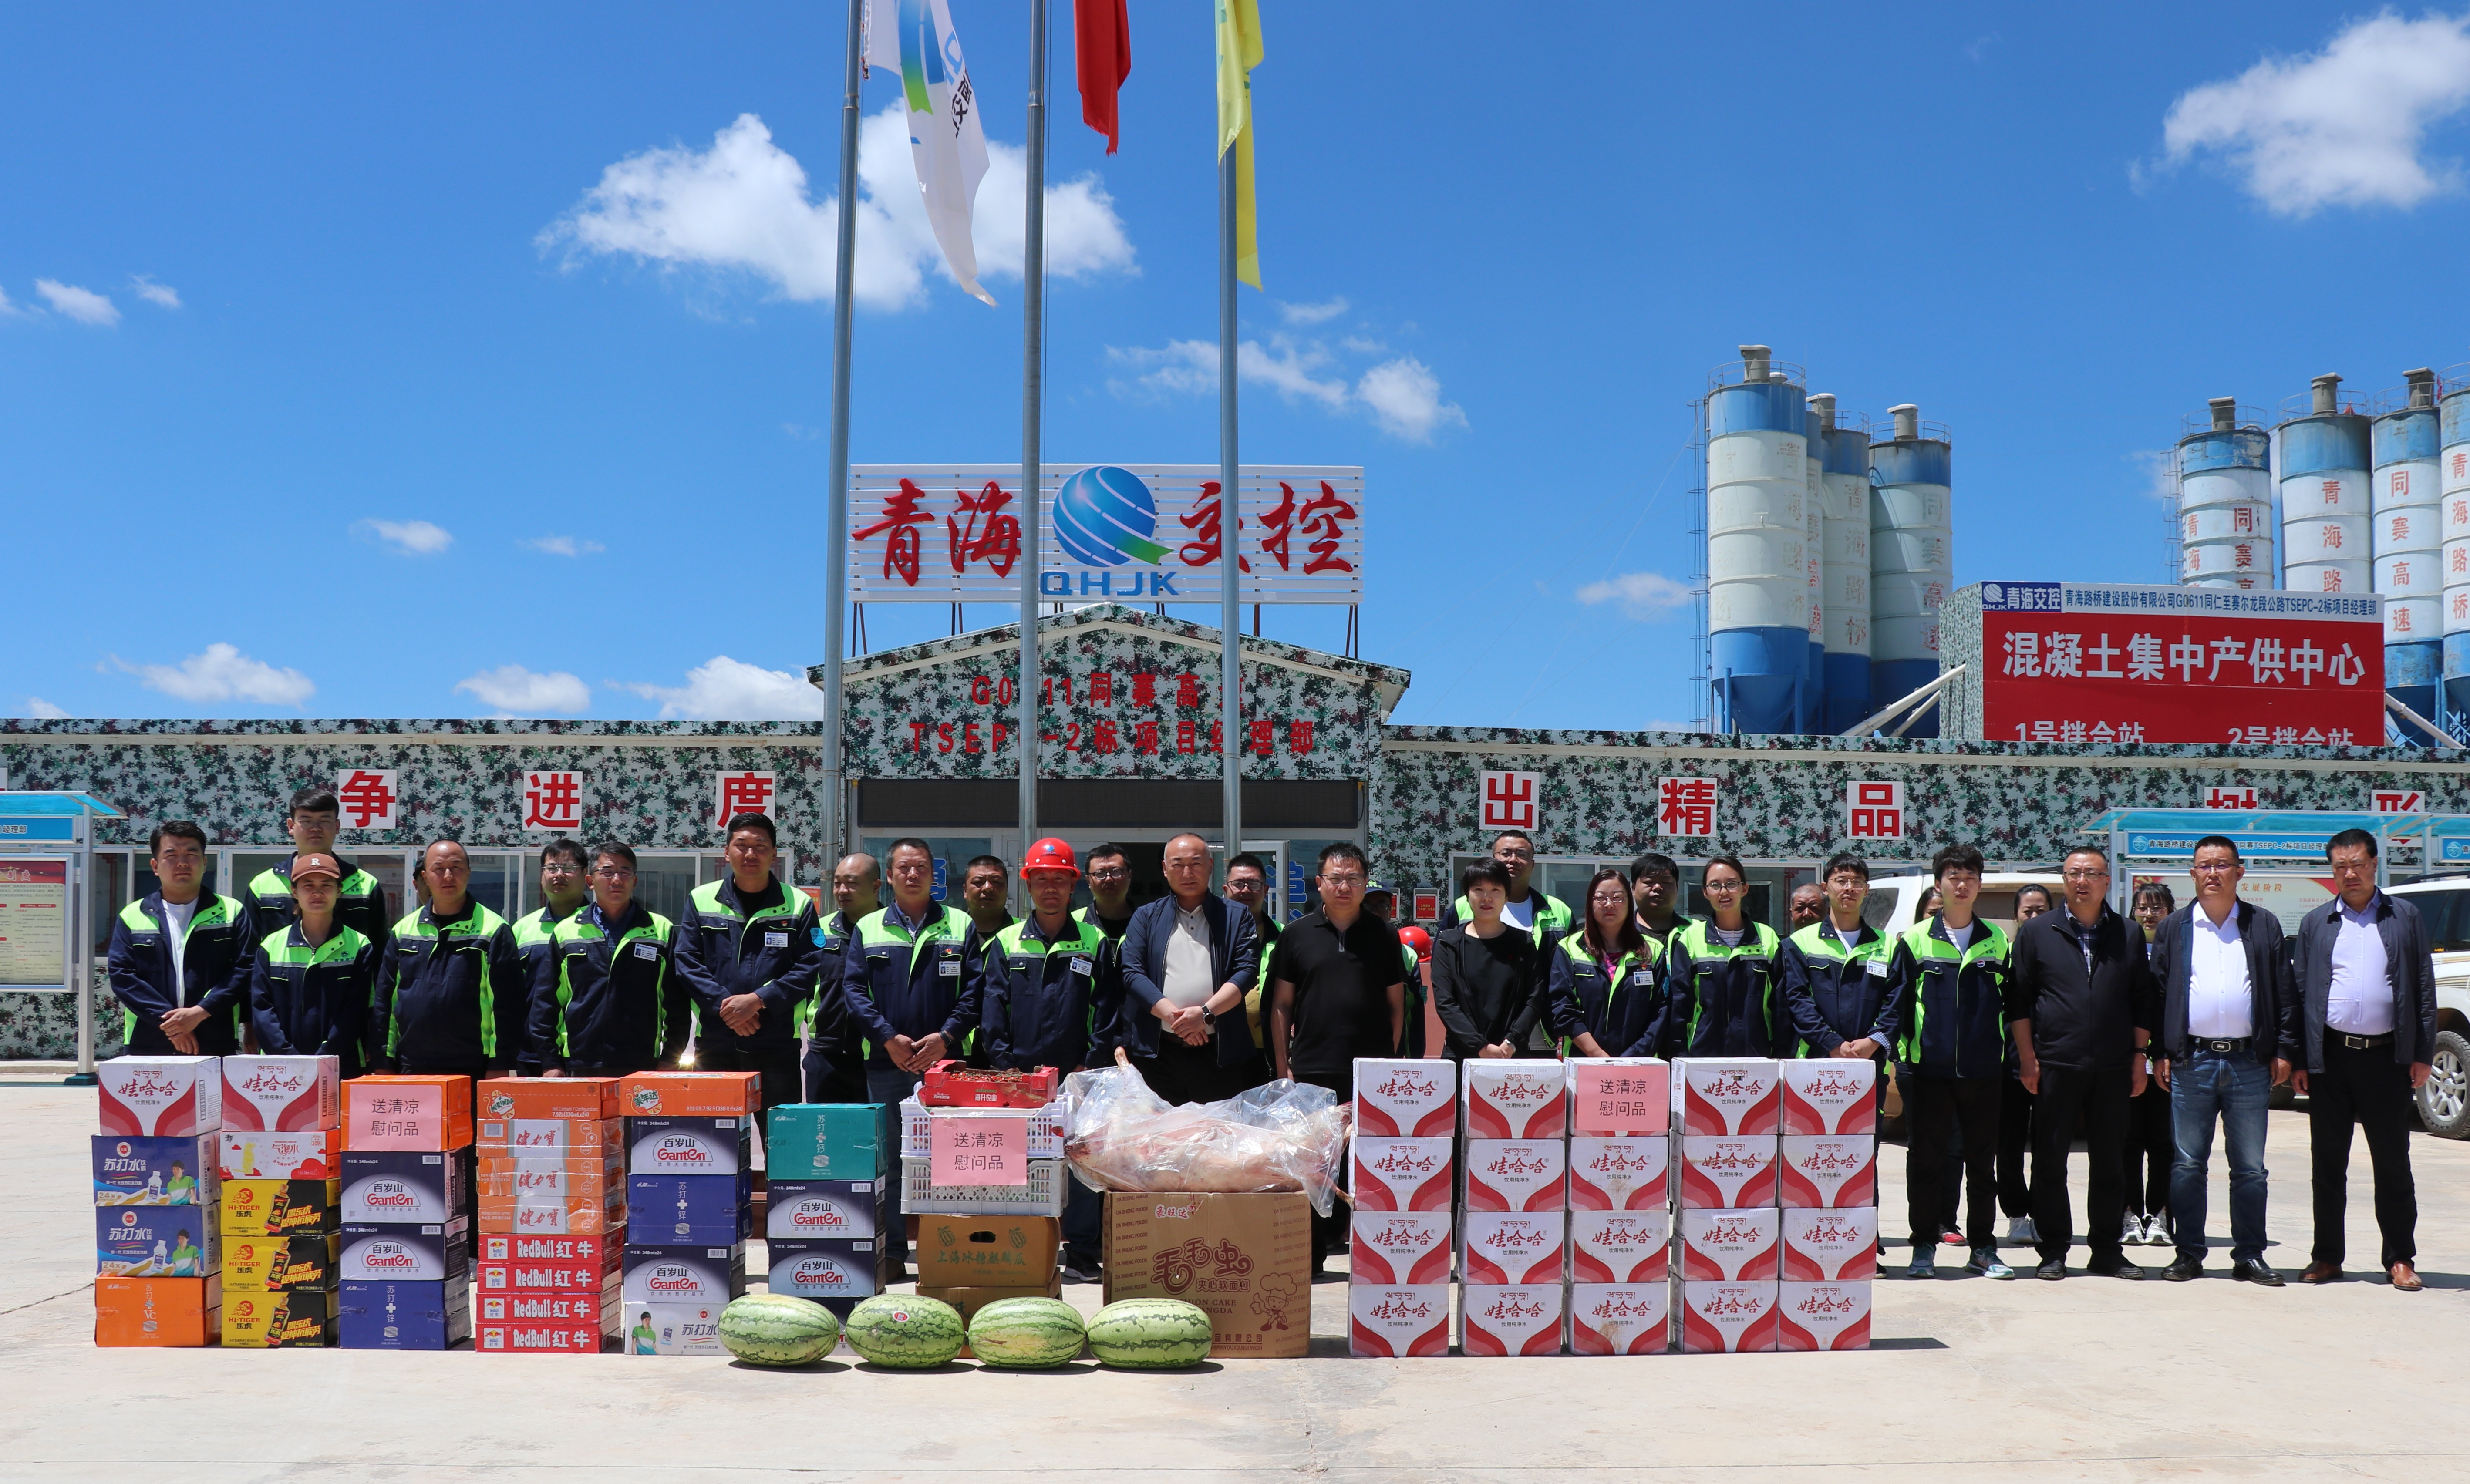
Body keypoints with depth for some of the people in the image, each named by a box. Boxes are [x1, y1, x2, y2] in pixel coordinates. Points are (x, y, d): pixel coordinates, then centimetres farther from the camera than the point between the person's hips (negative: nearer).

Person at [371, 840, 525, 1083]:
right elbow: (383, 1001, 14)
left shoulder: (494, 930, 0)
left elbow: (508, 1005, -4)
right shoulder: (403, 930, 12)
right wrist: (382, 1060, 7)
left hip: (473, 1071, -3)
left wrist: (500, 1066, -9)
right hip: (411, 1069, 4)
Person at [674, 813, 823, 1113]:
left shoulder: (798, 905, 5)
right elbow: (686, 962, 2)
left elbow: (809, 968, -2)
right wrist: (723, 1005, -12)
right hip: (714, 1041, 1)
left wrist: (758, 1000, -14)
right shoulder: (701, 900, 9)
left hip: (777, 1044, -1)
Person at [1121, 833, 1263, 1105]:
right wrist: (1174, 1016, -12)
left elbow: (1247, 970, 0)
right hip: (1157, 1052, 1)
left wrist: (1206, 1013, -14)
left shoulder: (1236, 917, 11)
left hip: (1221, 1052, 0)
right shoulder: (1146, 918, 13)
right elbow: (1132, 973, 1)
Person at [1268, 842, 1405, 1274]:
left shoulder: (1383, 936, 9)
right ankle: (1312, 1254, 11)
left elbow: (1396, 1006, 11)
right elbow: (1281, 1005, 9)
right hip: (1312, 1072, 0)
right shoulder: (1298, 934, 8)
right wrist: (1283, 1067, 3)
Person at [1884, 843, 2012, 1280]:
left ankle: (1983, 1248, 19)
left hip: (1983, 1070, 2)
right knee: (1926, 1159, 3)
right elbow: (1895, 1002, 1)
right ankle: (1924, 1248, 12)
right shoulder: (1915, 941, 3)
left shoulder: (1997, 942, 8)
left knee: (1983, 1161, 8)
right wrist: (1890, 1057, -10)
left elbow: (2012, 1005, 10)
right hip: (1928, 1068, -2)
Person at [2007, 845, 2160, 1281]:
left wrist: (2139, 1056, 5)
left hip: (2113, 1068, 2)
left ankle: (2107, 1250, 15)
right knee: (2050, 1162, 1)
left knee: (2109, 1163, 6)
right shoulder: (2037, 933, 5)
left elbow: (2144, 1002, 12)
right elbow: (2018, 999, 3)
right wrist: (2027, 1057, -3)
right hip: (2055, 1066, -1)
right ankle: (2053, 1252, 9)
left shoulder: (2129, 935, 10)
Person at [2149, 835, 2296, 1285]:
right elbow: (2157, 992, 7)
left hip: (2249, 1062, 0)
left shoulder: (2264, 925, 7)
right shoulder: (2174, 928, 8)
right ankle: (2190, 1254, 10)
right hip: (2191, 1062, 0)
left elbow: (2285, 993, 6)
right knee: (2187, 1165, 3)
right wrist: (2160, 1054, 0)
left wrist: (2284, 1051, -1)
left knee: (2250, 1168, 5)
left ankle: (2249, 1256, 12)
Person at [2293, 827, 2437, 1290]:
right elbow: (2299, 991, 8)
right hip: (2330, 1057, 1)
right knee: (2328, 1163, 6)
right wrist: (2297, 1059, 1)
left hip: (2386, 1057, -1)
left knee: (2393, 1163, 3)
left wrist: (2423, 1054, -2)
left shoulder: (2405, 917, 7)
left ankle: (2400, 1258, 11)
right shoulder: (2315, 923, 10)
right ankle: (2327, 1257, 13)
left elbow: (2424, 986, 5)